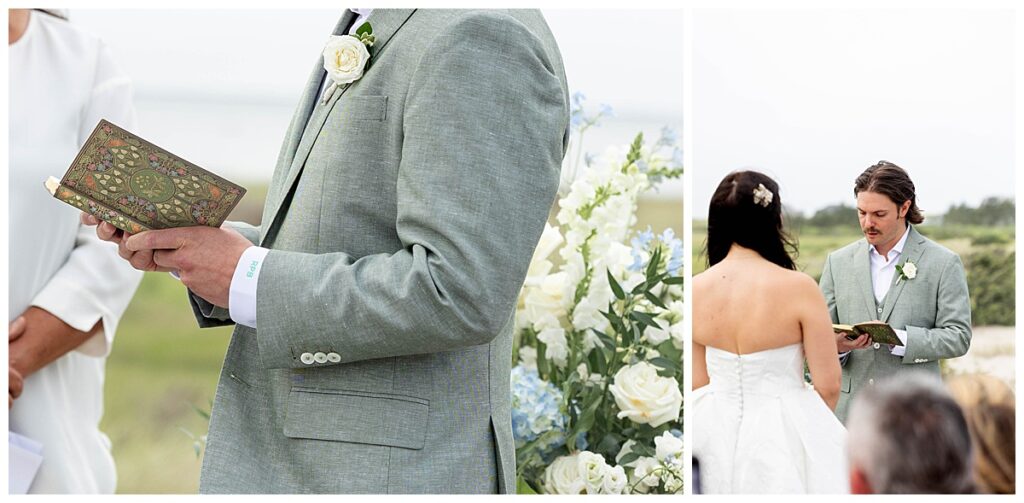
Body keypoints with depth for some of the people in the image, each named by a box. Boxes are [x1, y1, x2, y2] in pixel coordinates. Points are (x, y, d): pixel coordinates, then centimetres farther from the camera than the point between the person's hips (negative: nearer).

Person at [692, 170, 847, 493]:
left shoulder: (695, 291, -6)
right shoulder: (799, 288, -17)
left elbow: (696, 383, 3)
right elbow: (828, 385, -11)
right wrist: (807, 421, 9)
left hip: (715, 436, 4)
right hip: (784, 436, -4)